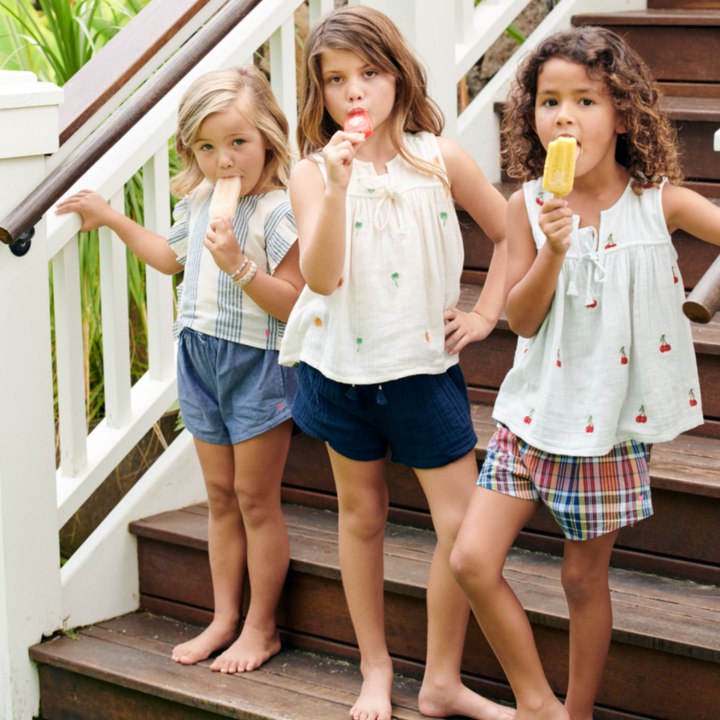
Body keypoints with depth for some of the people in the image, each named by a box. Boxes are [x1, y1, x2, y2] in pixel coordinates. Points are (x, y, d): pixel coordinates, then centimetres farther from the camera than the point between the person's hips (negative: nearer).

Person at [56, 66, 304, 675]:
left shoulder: (279, 212, -19)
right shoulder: (199, 204, 5)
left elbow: (291, 303, -23)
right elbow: (171, 257, 26)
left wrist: (237, 262, -33)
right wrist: (112, 219, 24)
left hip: (257, 365, -7)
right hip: (201, 357, 7)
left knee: (256, 498, 2)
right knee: (220, 493, 14)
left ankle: (261, 627, 15)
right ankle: (224, 618, 24)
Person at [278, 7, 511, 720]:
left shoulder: (438, 159, -4)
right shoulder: (312, 173, -7)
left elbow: (509, 232, 9)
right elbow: (321, 277, -20)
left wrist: (485, 313, 3)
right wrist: (339, 186, -29)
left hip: (425, 365, 0)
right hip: (343, 364, 0)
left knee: (464, 523, -3)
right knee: (361, 514, 14)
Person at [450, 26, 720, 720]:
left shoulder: (659, 202, -7)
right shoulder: (529, 205, -4)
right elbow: (522, 318, -6)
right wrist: (552, 250, -21)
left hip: (609, 427, -1)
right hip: (535, 414, 2)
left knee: (584, 576, 9)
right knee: (472, 559, -6)